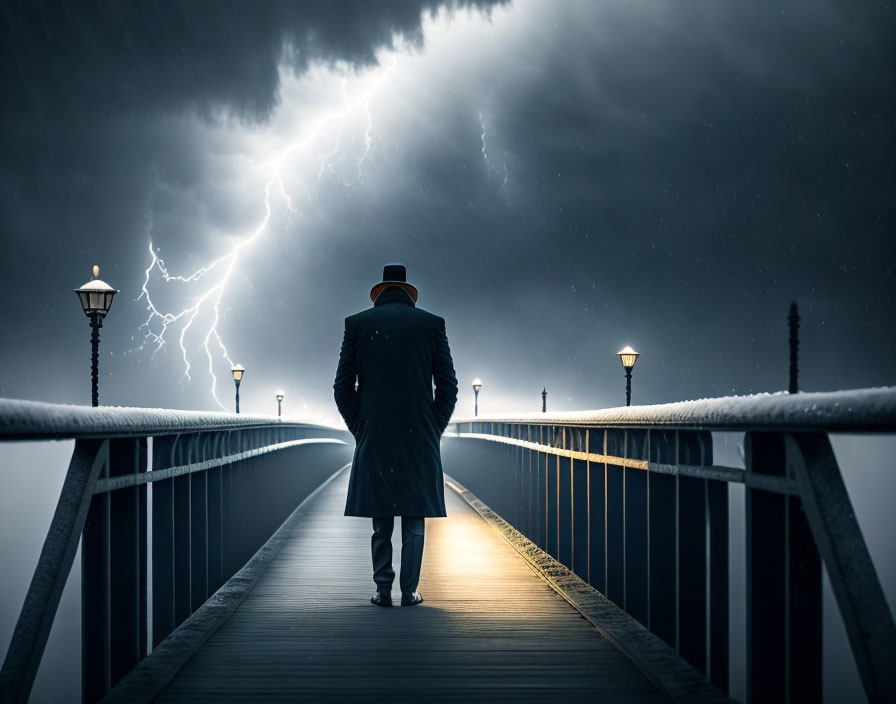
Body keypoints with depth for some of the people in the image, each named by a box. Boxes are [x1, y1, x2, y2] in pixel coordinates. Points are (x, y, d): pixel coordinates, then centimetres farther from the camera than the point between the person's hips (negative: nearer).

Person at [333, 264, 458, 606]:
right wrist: (433, 431, 7)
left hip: (373, 438, 1)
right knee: (414, 520, 5)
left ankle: (383, 590, 8)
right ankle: (409, 592, 5)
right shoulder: (431, 324, 4)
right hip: (420, 440, -1)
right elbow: (448, 386, 1)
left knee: (381, 518, 8)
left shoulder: (357, 324, 5)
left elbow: (342, 388, 2)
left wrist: (360, 430, 9)